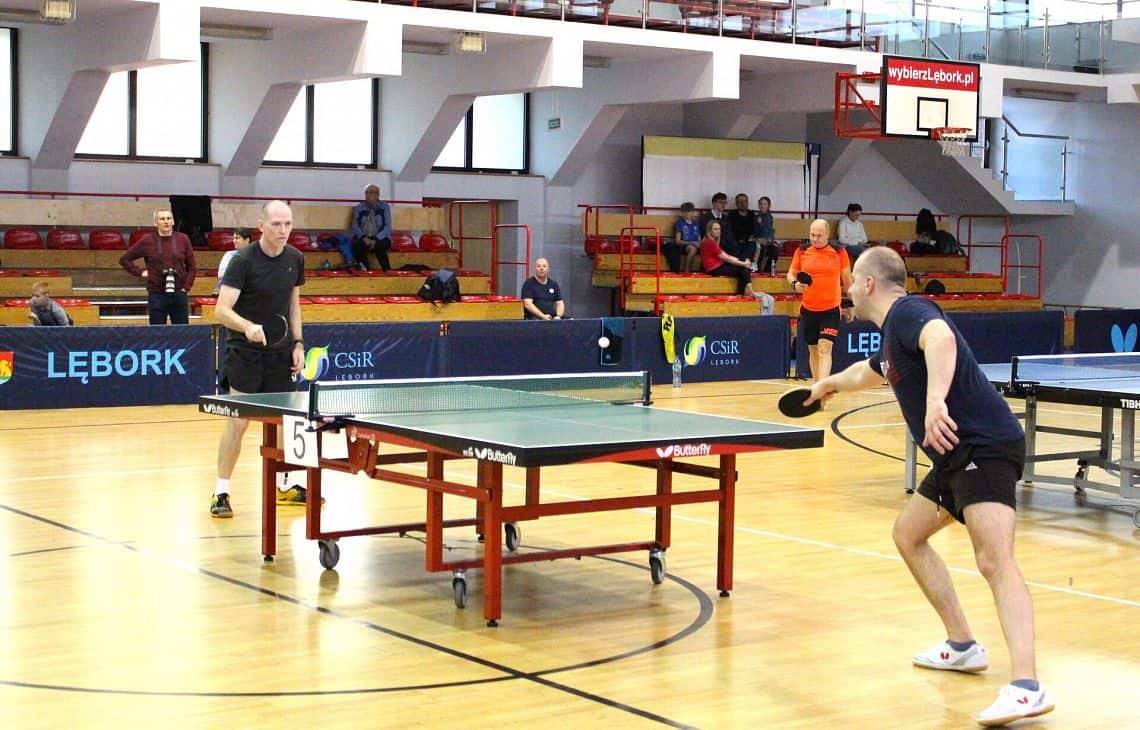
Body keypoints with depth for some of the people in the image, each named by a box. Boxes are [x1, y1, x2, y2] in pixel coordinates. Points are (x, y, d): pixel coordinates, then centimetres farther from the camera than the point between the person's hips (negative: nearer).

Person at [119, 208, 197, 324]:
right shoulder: (147, 241, 0)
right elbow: (125, 259, 9)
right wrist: (140, 272, 1)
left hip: (179, 294, 1)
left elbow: (192, 267, 10)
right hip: (157, 296, -1)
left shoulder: (183, 239, 4)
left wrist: (186, 287, 1)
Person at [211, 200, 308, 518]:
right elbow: (222, 310, -22)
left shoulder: (295, 259, 3)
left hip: (280, 352, 5)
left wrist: (298, 343, 7)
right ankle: (221, 492, 0)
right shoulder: (243, 260, -15)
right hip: (245, 351, -5)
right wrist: (247, 326, -40)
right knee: (238, 421, -8)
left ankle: (284, 486, 27)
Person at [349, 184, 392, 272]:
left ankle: (387, 270, -27)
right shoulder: (359, 208, 10)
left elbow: (387, 227, -3)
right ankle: (364, 268, -23)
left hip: (379, 238, -1)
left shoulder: (384, 207, 4)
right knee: (356, 244, -32)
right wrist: (364, 237, -18)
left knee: (380, 245, -36)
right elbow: (355, 226, 2)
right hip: (363, 237, 1)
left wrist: (376, 240, -18)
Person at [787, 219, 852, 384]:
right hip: (808, 310, 3)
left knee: (825, 349, -14)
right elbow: (791, 274, 11)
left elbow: (847, 279, 8)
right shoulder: (801, 252, 2)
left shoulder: (839, 252, -1)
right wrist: (795, 284, -12)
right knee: (813, 350, 12)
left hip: (831, 310, -3)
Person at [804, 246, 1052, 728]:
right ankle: (962, 647, 27)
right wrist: (831, 383, 65)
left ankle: (1026, 687, -38)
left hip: (985, 447, -11)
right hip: (957, 456, 11)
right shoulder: (892, 331, 22)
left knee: (994, 561, -25)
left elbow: (941, 338, -35)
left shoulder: (907, 312, -9)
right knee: (908, 534, 24)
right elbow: (872, 371, 46)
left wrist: (936, 399, -50)